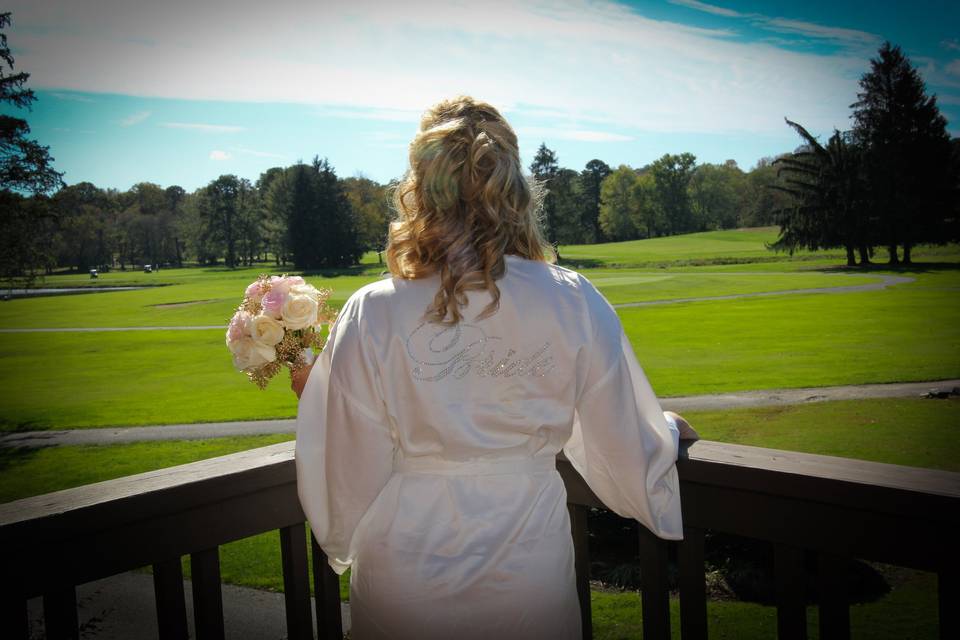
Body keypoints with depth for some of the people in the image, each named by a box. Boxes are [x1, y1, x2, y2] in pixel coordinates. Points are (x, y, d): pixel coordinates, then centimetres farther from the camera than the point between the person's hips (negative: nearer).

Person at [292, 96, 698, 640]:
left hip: (404, 585, 0)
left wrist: (312, 398, 12)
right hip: (531, 578, 1)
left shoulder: (371, 315, -15)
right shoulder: (576, 303, -13)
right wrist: (667, 430, 20)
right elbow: (628, 458, -3)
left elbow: (350, 478, -7)